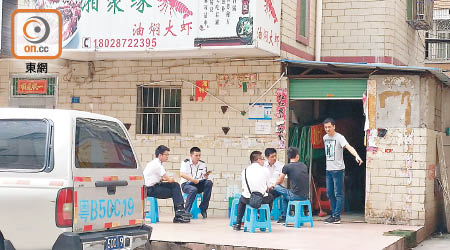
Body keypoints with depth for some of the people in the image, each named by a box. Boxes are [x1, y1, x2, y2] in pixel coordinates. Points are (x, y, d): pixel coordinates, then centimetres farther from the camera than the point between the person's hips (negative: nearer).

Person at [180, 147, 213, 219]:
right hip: (186, 184, -4)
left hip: (198, 184, 4)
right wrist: (192, 179, -30)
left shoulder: (202, 164, 11)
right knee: (193, 189, -38)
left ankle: (203, 208, -20)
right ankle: (186, 211, -28)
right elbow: (182, 174, -18)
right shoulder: (185, 162, -2)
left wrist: (206, 175, -17)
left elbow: (204, 178, 8)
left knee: (209, 183, -25)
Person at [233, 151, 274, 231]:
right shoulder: (265, 170, 3)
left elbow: (243, 188, 10)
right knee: (270, 197, 32)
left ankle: (238, 224, 27)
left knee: (241, 200, 36)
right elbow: (267, 188, 7)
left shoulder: (245, 171, 8)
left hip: (248, 199, 2)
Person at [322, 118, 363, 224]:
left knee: (338, 194, -5)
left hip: (338, 169, -7)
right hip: (328, 169, 7)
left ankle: (337, 216, -4)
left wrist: (356, 156, -43)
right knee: (330, 193, 11)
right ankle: (334, 214, 20)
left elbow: (348, 147, -26)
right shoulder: (325, 138, 12)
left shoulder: (339, 137, -11)